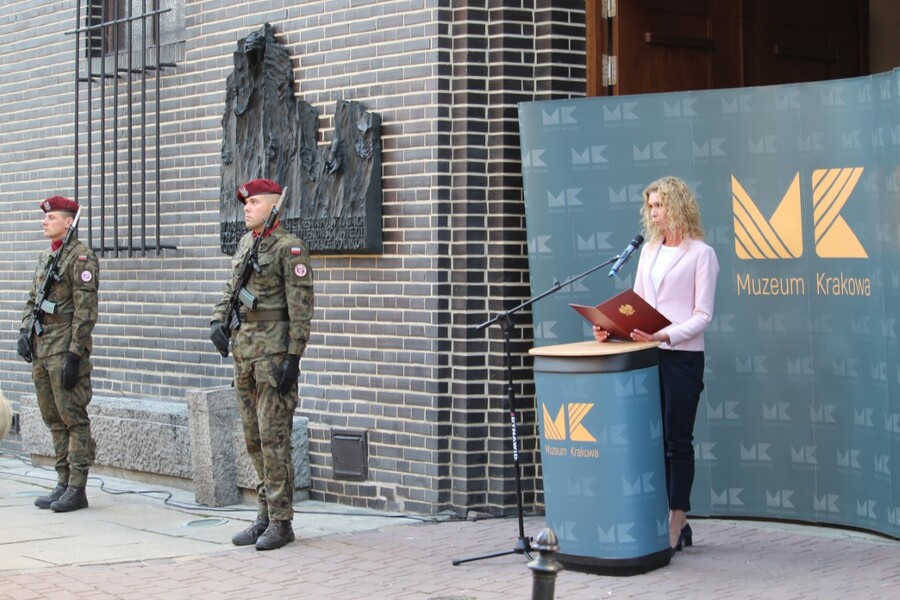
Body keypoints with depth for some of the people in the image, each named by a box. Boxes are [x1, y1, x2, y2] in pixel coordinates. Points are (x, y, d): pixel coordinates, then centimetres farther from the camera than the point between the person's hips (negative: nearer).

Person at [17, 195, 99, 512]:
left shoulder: (81, 257, -10)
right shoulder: (45, 258, 17)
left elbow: (85, 309, -15)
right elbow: (32, 300, 23)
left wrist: (74, 355, -19)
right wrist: (25, 332, 5)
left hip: (66, 349, -9)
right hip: (41, 350, 9)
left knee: (73, 418, -6)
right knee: (54, 420, 11)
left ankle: (77, 489, -3)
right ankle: (63, 483, 17)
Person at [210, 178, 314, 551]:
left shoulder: (289, 247, -9)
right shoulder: (246, 243, 15)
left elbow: (301, 305, -13)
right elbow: (232, 287, 22)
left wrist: (293, 356, -18)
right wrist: (219, 320, 4)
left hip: (274, 349, -8)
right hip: (243, 348, 8)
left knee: (273, 437, -7)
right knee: (253, 437, 11)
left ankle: (281, 522, -1)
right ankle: (265, 516, 19)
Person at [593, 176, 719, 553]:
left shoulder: (701, 254, -4)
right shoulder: (649, 251, 16)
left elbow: (702, 315, -9)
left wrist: (665, 335, -23)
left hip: (682, 356, -6)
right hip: (648, 355, 6)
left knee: (677, 439, -1)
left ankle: (676, 526, 4)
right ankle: (674, 522, 15)